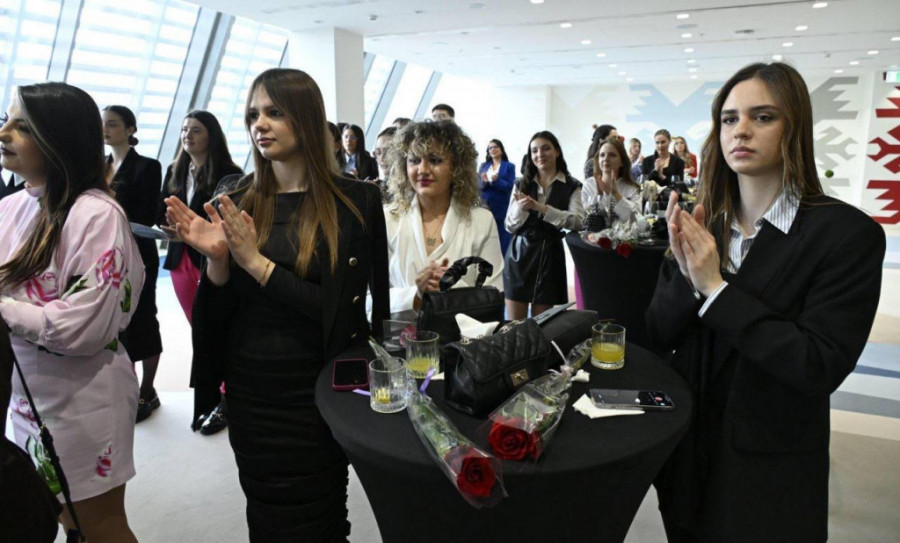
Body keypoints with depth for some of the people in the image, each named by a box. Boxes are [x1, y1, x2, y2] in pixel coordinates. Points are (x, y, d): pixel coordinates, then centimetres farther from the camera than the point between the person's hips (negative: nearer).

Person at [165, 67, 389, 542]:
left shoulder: (355, 202, -10)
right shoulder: (237, 203, 0)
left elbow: (340, 307, -16)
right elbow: (218, 314, 2)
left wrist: (255, 261, -18)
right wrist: (217, 258, -16)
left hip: (317, 392, -3)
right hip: (249, 394, 3)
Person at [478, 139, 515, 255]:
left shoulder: (509, 166, 2)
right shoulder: (483, 166, 13)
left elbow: (510, 186, -7)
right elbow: (478, 185, 8)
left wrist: (496, 180, -20)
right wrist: (484, 181, -14)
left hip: (501, 208, -3)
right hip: (485, 206, 3)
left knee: (502, 238, 0)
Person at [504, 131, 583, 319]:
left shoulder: (572, 186, 0)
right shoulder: (521, 184, 7)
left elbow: (578, 221, -15)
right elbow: (509, 226, 5)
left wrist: (543, 208, -23)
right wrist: (520, 209, -16)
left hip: (548, 255, -2)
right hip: (518, 253, 2)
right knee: (514, 324, 4)